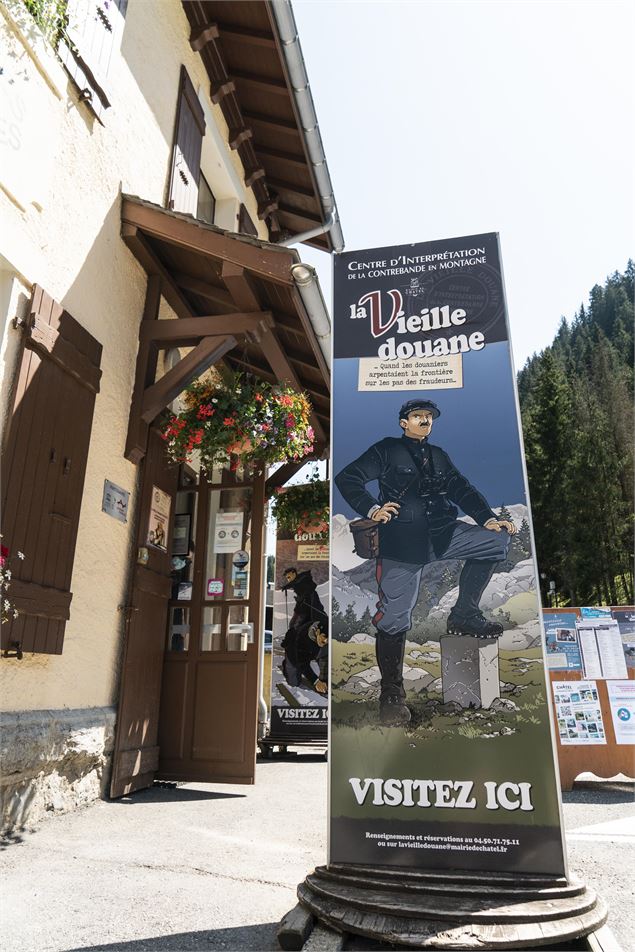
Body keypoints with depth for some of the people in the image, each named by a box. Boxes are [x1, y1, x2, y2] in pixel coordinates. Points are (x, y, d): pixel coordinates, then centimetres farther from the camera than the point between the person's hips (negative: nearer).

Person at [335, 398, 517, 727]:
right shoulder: (387, 449, 7)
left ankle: (465, 614, 2)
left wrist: (488, 519, 0)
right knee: (394, 616, -7)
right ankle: (391, 694, 9)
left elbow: (462, 489, 15)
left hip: (442, 533, 5)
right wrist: (371, 509, -13)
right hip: (402, 540, -5)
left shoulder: (438, 455, 23)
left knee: (497, 539, -7)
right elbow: (346, 478, 0)